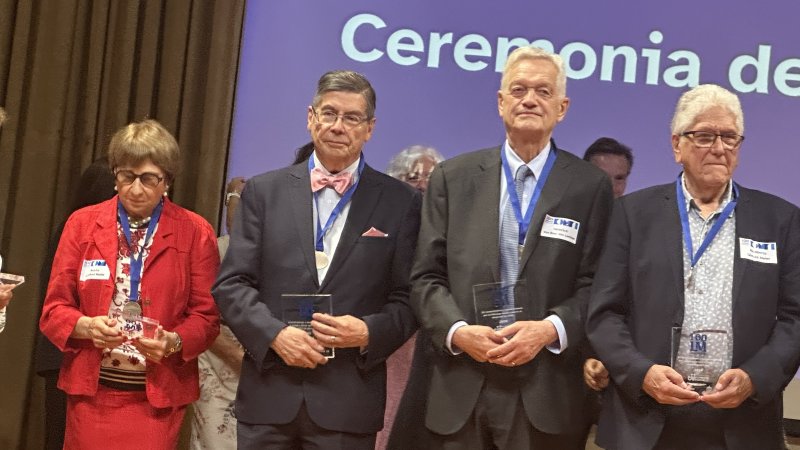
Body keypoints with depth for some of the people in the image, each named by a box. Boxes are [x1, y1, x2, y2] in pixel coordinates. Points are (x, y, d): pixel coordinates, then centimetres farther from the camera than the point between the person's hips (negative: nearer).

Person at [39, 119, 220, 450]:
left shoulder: (195, 233, 0)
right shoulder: (82, 224, 4)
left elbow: (206, 316, 1)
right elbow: (54, 308, 3)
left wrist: (173, 342, -19)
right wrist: (87, 326, -17)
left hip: (156, 397, -1)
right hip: (91, 391, 1)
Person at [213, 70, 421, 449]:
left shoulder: (400, 202, 4)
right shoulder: (263, 191, 7)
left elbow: (408, 299, 3)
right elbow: (231, 283, 3)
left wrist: (369, 332, -14)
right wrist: (274, 333, -12)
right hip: (268, 396, 1)